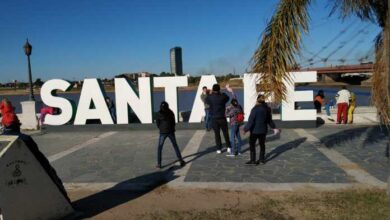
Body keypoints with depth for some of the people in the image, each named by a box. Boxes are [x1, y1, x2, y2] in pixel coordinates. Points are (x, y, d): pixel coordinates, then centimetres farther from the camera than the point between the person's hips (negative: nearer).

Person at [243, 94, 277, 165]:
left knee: (252, 145, 1)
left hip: (255, 130, -7)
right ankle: (262, 159, 23)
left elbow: (251, 121, -21)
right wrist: (274, 127, 25)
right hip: (263, 130, 7)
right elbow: (269, 120, 13)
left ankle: (253, 160, 1)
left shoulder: (255, 109, -18)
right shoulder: (267, 109, 4)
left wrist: (246, 129, -17)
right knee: (262, 144, 16)